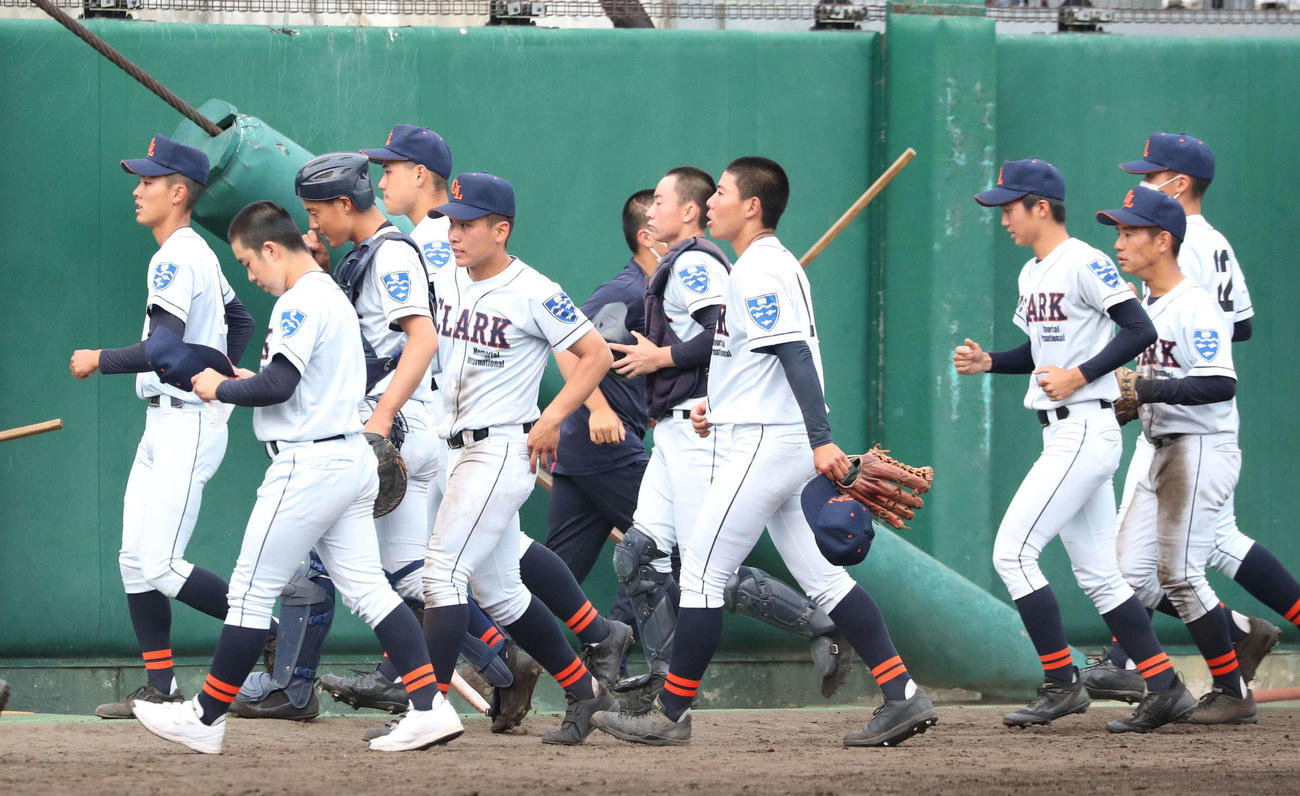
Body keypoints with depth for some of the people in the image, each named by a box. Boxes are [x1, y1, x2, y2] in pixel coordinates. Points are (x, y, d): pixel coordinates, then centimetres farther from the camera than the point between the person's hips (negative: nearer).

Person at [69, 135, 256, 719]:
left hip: (187, 424, -10)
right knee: (136, 560, 8)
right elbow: (240, 319, 29)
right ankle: (160, 689, 9)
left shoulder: (176, 258, -16)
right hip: (163, 424, 10)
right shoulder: (198, 254, 15)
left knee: (160, 567, -13)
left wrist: (101, 361, -13)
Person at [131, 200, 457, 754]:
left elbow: (278, 385, -22)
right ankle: (430, 707, -4)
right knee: (368, 589, 6)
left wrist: (221, 389, -6)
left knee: (252, 592, -1)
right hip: (353, 459, 10)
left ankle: (206, 718, 5)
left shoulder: (300, 302, -14)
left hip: (307, 466, -10)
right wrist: (255, 383, 18)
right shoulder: (335, 298, 17)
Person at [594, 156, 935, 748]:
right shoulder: (764, 267, 18)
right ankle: (902, 697, 1)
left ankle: (670, 714, 1)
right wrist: (721, 407, 19)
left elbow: (795, 354, -22)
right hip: (778, 444, 10)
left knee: (702, 572, -4)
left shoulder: (761, 272, -13)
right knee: (821, 577, 7)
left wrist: (820, 438, -30)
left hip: (765, 444, -10)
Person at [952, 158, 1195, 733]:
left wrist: (1078, 375, -21)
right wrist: (989, 362, 10)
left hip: (1086, 431, -10)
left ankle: (1061, 685, -9)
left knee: (1012, 551, -12)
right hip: (1063, 435, 10)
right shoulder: (1032, 274, 16)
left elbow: (1141, 330, -18)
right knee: (1096, 574, 9)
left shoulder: (1084, 264, -13)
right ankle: (1164, 688, 10)